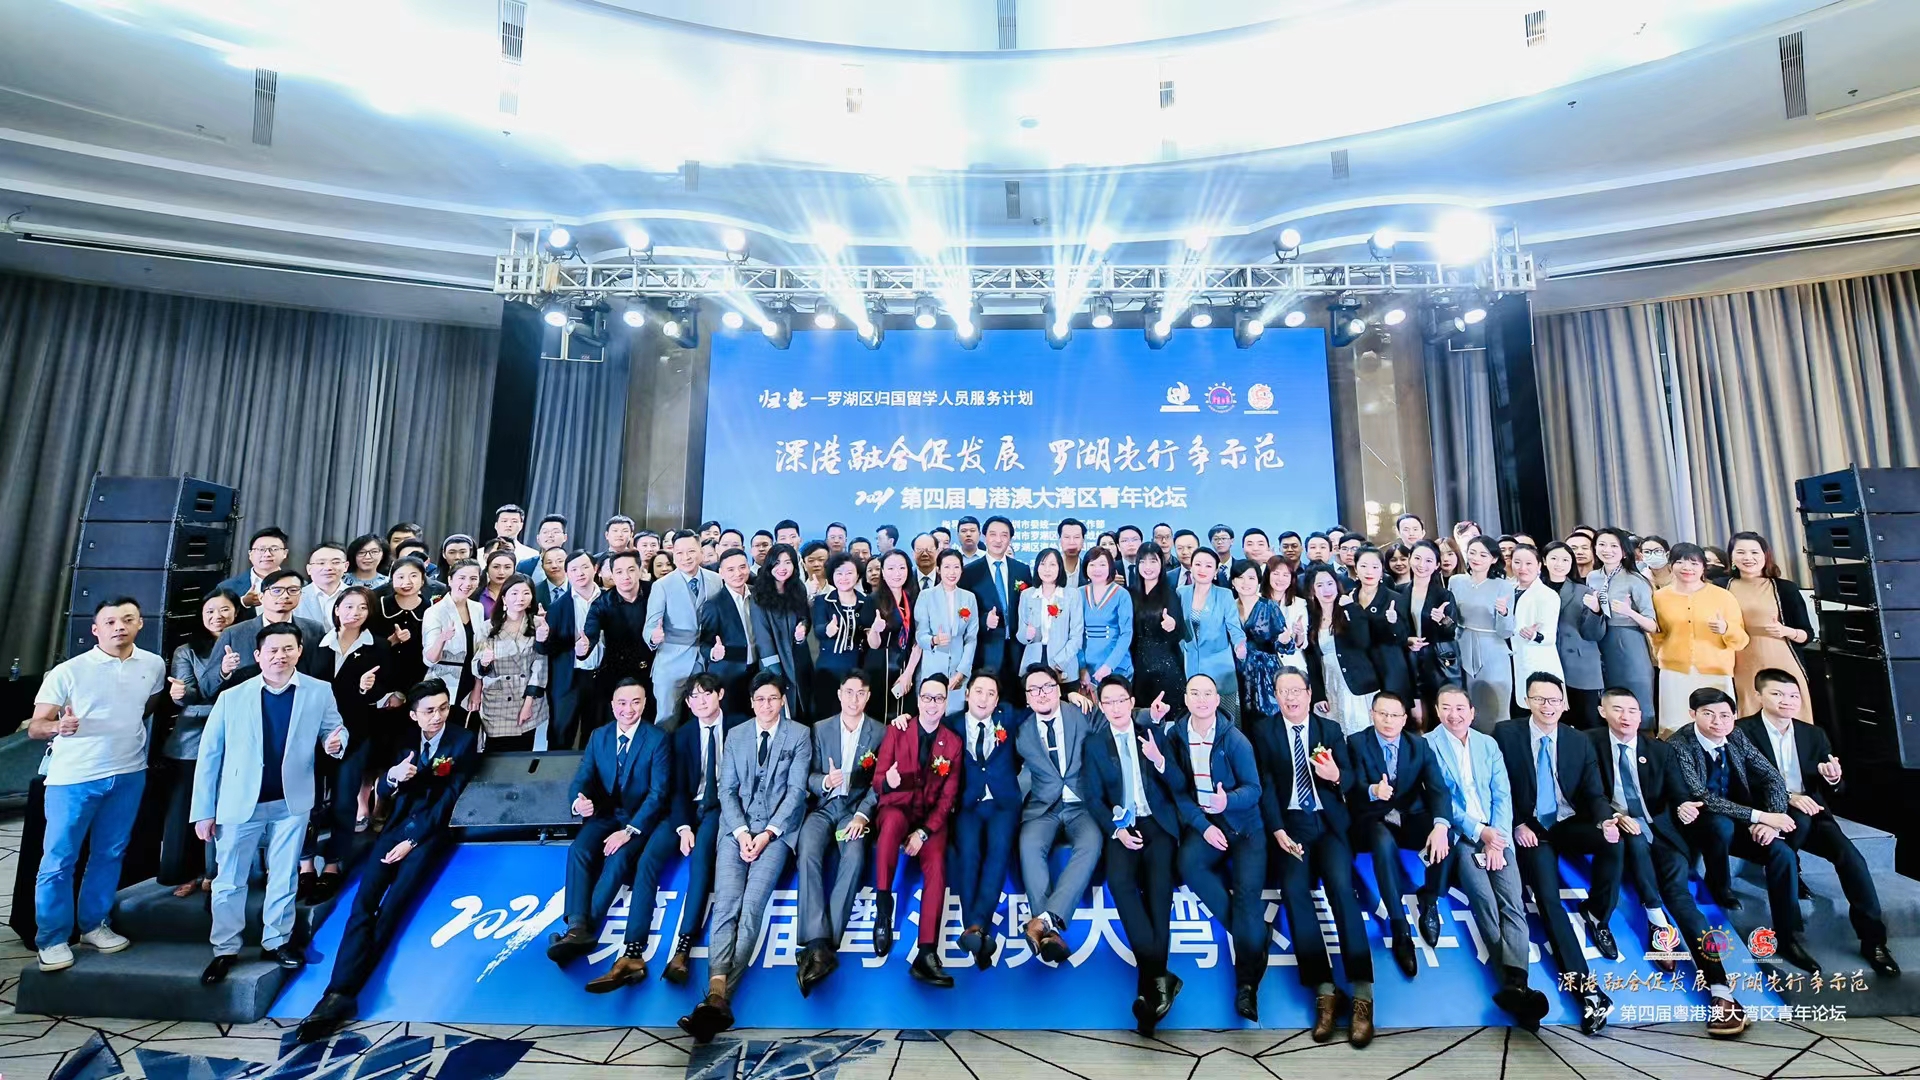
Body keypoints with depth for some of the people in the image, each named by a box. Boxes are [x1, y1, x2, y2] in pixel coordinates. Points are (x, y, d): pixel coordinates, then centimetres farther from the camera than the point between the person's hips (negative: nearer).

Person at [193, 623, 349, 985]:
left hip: (292, 801, 0)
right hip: (240, 802, 0)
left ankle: (276, 942, 26)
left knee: (283, 878, 12)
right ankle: (225, 950, 27)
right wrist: (204, 810, -2)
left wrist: (335, 743, -24)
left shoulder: (319, 692, -6)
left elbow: (335, 729, 1)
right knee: (229, 880, 11)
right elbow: (209, 755, -1)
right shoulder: (232, 697, -7)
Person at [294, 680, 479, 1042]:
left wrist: (412, 841, -13)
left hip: (431, 830, -5)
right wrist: (393, 775, -15)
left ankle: (342, 992, -14)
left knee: (391, 906, -20)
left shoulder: (464, 740, -2)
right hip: (398, 825, 5)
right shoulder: (406, 742, 14)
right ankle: (339, 992, -17)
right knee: (362, 903, -15)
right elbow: (383, 791, 9)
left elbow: (450, 797, -8)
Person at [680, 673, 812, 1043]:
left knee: (751, 905, -21)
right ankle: (717, 994, -28)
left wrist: (767, 833, -13)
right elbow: (727, 790, 8)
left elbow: (797, 789, -3)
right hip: (737, 827, 3)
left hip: (777, 828, -3)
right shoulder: (735, 735, 13)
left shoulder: (799, 734, 4)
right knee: (725, 905, -17)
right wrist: (741, 832, -8)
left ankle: (718, 999, -27)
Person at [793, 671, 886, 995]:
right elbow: (810, 776, 5)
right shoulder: (820, 729, 9)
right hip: (824, 807, 2)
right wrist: (825, 781, -18)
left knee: (854, 857, -30)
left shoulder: (881, 732, 4)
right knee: (808, 855, -28)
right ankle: (818, 944, -29)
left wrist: (863, 814, -17)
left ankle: (824, 945, -27)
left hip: (856, 809, -1)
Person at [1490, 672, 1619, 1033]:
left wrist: (1606, 821, -17)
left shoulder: (1580, 742, 7)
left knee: (1613, 840, -28)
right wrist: (1518, 824, -14)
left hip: (1569, 824, 3)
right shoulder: (1506, 733, -4)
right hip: (1531, 828, -3)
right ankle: (1585, 986, -17)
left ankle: (1597, 916, -1)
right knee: (1547, 893, -22)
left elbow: (1594, 794, 4)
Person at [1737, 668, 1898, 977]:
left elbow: (1831, 790, 11)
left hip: (1810, 812, 5)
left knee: (1850, 855, -20)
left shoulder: (1814, 734, 11)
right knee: (1800, 821, -34)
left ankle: (1872, 938, -9)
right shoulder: (1743, 731, -6)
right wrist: (1787, 797, -24)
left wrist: (1833, 778, -12)